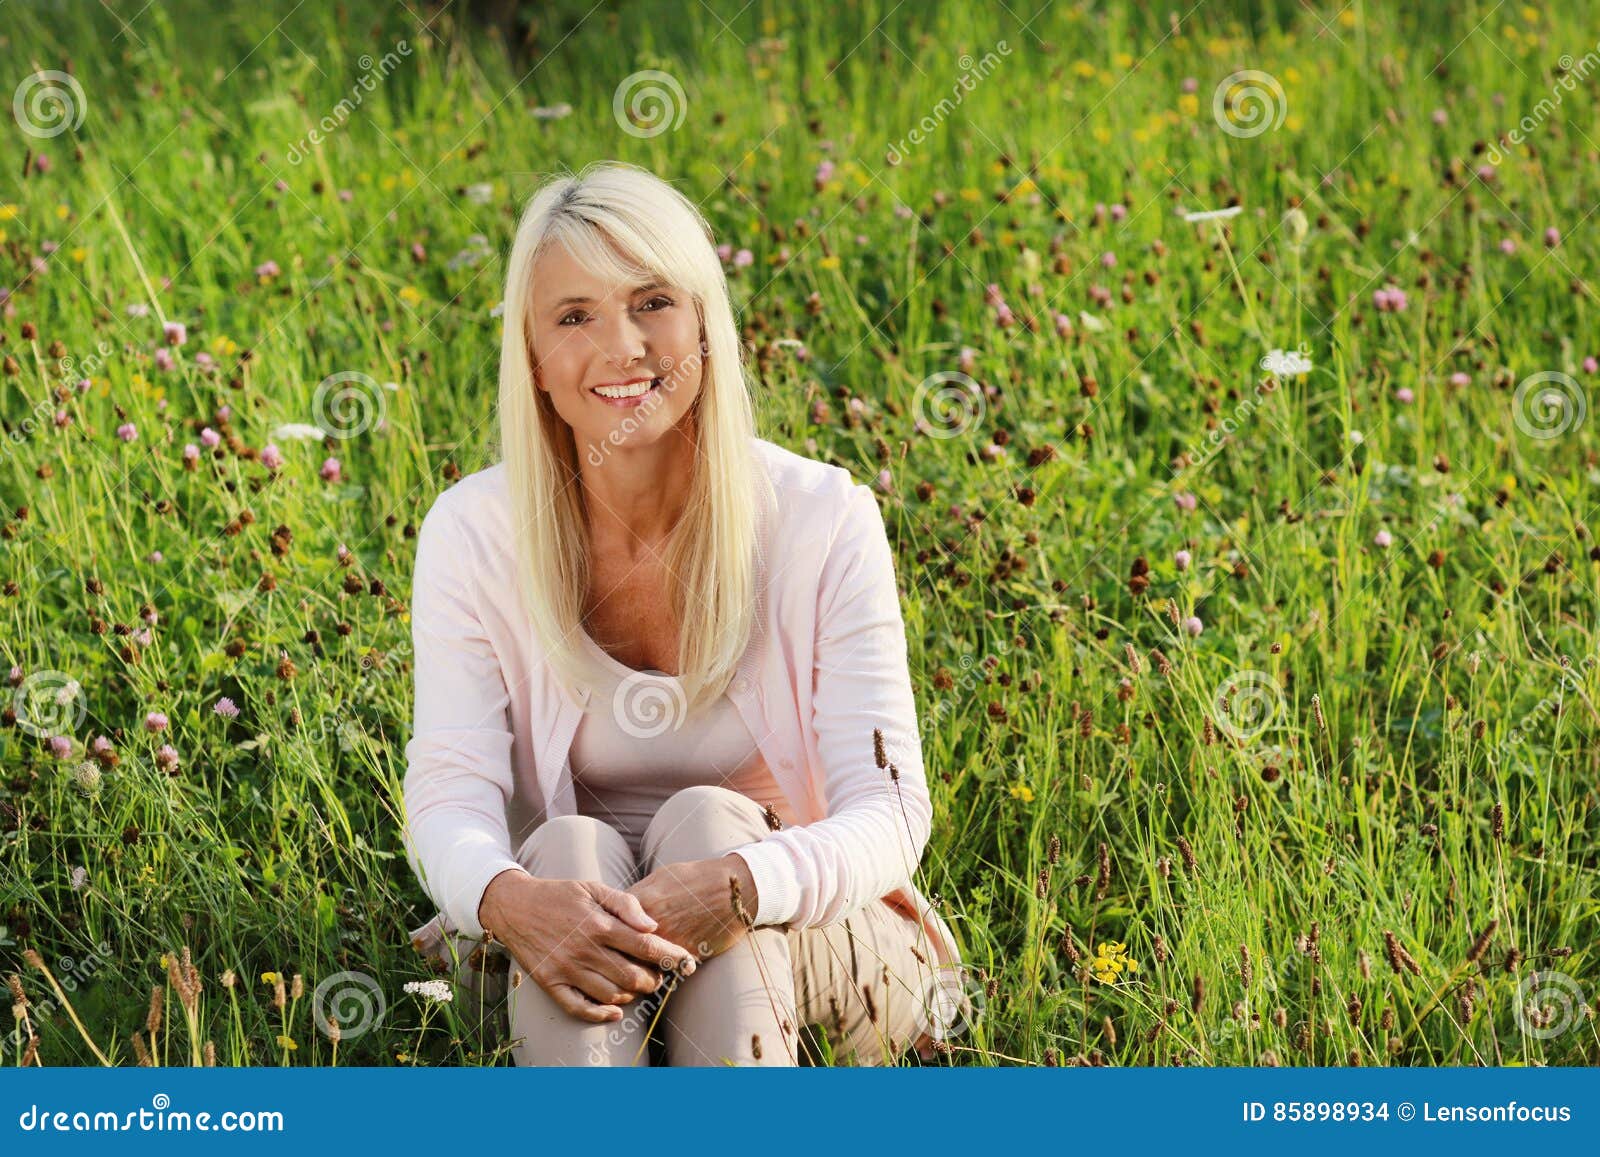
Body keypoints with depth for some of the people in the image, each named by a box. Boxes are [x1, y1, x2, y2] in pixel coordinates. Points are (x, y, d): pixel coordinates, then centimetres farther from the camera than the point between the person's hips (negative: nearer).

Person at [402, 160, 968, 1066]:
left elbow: (890, 815, -16)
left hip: (817, 952, -1)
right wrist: (504, 898, -39)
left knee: (707, 822, -30)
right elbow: (450, 791, -13)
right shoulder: (473, 536, -5)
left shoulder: (823, 522, -10)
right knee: (570, 848, -30)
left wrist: (733, 888, -38)